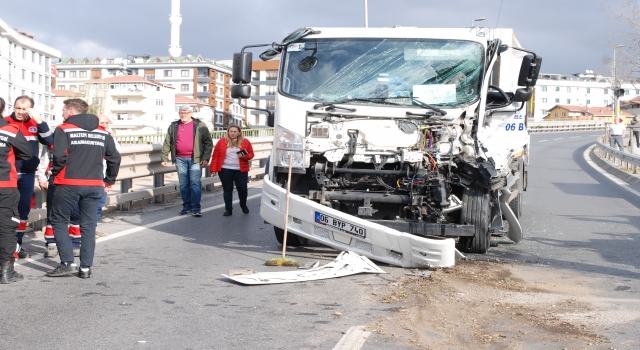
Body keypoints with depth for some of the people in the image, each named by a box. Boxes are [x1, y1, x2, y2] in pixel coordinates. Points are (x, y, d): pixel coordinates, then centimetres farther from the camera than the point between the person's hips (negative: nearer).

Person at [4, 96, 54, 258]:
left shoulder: (35, 124, 5)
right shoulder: (5, 122, -4)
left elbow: (49, 141, -7)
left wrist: (40, 121, -17)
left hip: (27, 174, 3)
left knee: (23, 210, 9)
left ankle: (17, 244, 20)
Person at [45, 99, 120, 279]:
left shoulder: (64, 130, -3)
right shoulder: (102, 132, 11)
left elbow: (60, 156, -14)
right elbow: (114, 158, 9)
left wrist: (55, 173, 3)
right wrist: (109, 180, 18)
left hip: (69, 184, -4)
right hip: (95, 185, 4)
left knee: (58, 220, 11)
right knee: (88, 225, 10)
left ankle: (68, 263, 3)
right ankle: (85, 267, 9)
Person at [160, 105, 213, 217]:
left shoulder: (200, 126, 2)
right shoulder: (173, 126, 11)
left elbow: (208, 143, 1)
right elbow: (167, 143, 12)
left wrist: (206, 158, -7)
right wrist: (164, 158, 5)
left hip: (195, 159, -3)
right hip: (180, 159, 3)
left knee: (195, 183, -8)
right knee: (183, 184, 7)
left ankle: (196, 208, -5)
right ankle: (186, 207, 15)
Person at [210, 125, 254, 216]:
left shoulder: (245, 142, 4)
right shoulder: (222, 142, 2)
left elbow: (251, 154, 9)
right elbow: (215, 156, 2)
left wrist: (244, 156, -14)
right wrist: (214, 169, -4)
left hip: (240, 170, 0)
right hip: (225, 170, 0)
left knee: (242, 188, 0)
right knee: (227, 189, 3)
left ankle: (243, 206, 26)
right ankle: (228, 209, 11)